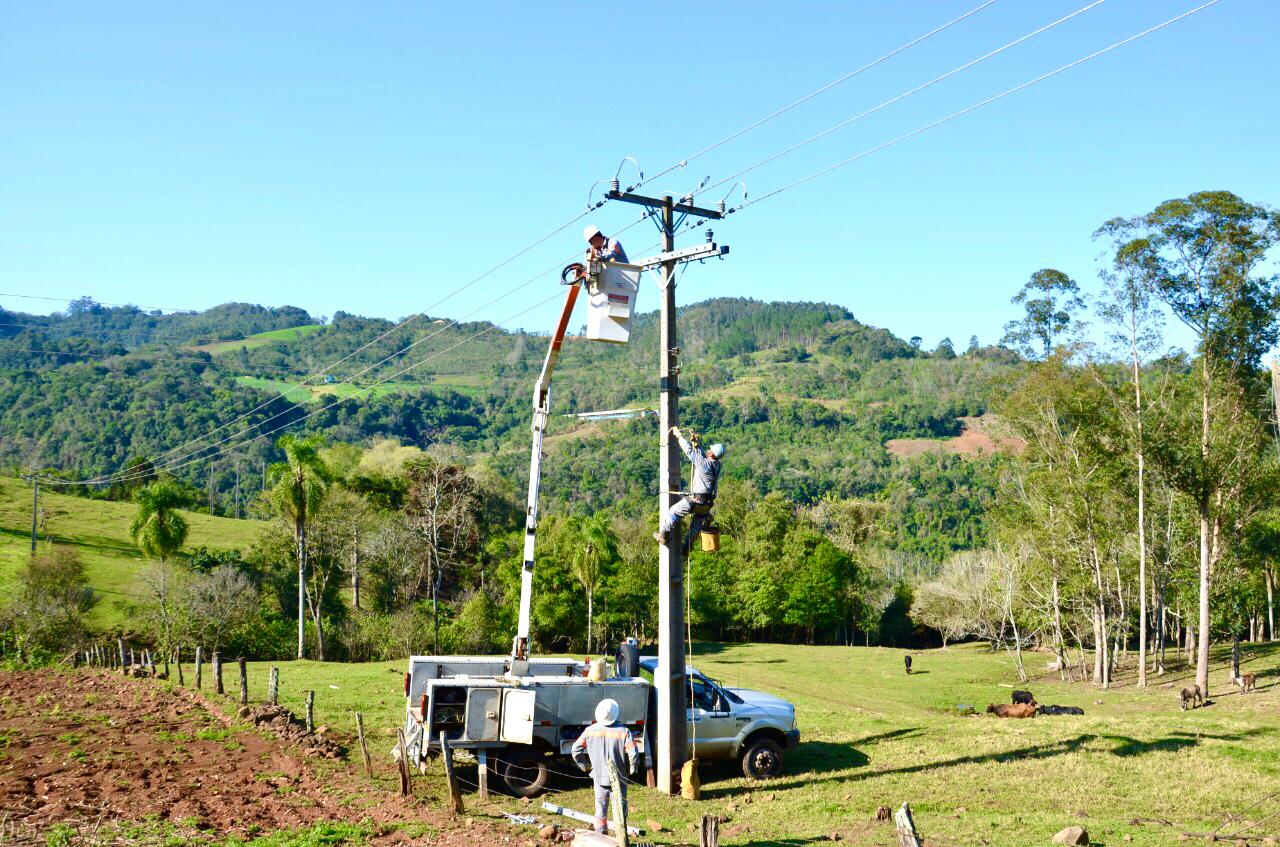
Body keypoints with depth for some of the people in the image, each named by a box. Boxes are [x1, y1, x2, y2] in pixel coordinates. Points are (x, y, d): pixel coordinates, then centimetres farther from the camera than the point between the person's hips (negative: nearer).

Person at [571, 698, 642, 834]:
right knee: (620, 807, 9)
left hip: (598, 776, 2)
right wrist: (632, 769, -2)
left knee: (601, 807, 13)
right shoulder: (624, 732, -15)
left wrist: (585, 765, 10)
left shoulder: (590, 730, -6)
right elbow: (633, 754, -20)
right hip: (619, 777, -2)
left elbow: (576, 749, -2)